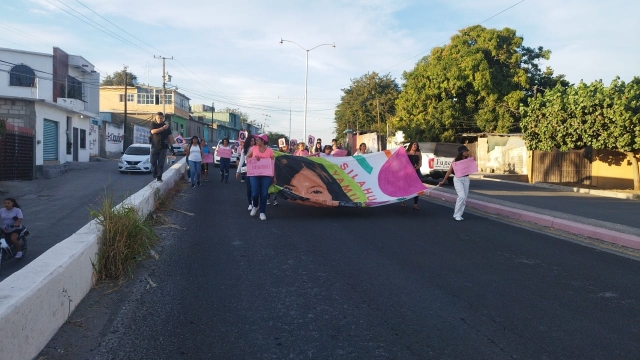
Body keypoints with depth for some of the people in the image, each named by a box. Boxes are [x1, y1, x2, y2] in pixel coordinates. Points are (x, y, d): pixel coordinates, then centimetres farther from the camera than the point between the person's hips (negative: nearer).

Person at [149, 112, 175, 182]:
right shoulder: (153, 125, 4)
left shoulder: (166, 126, 5)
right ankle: (155, 173, 31)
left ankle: (159, 177, -2)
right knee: (153, 162, 6)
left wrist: (172, 147, 1)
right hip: (154, 147, 1)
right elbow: (153, 131, -18)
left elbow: (170, 136, 6)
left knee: (161, 163, -5)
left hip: (163, 147, -1)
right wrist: (163, 128, -30)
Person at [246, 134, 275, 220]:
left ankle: (262, 212, 10)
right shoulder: (254, 148, 3)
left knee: (264, 194, -1)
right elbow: (247, 157, 16)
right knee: (255, 193, -5)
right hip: (254, 174, 1)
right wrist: (253, 158, -6)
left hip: (266, 175, -1)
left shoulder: (269, 150, -1)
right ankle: (255, 206, 27)